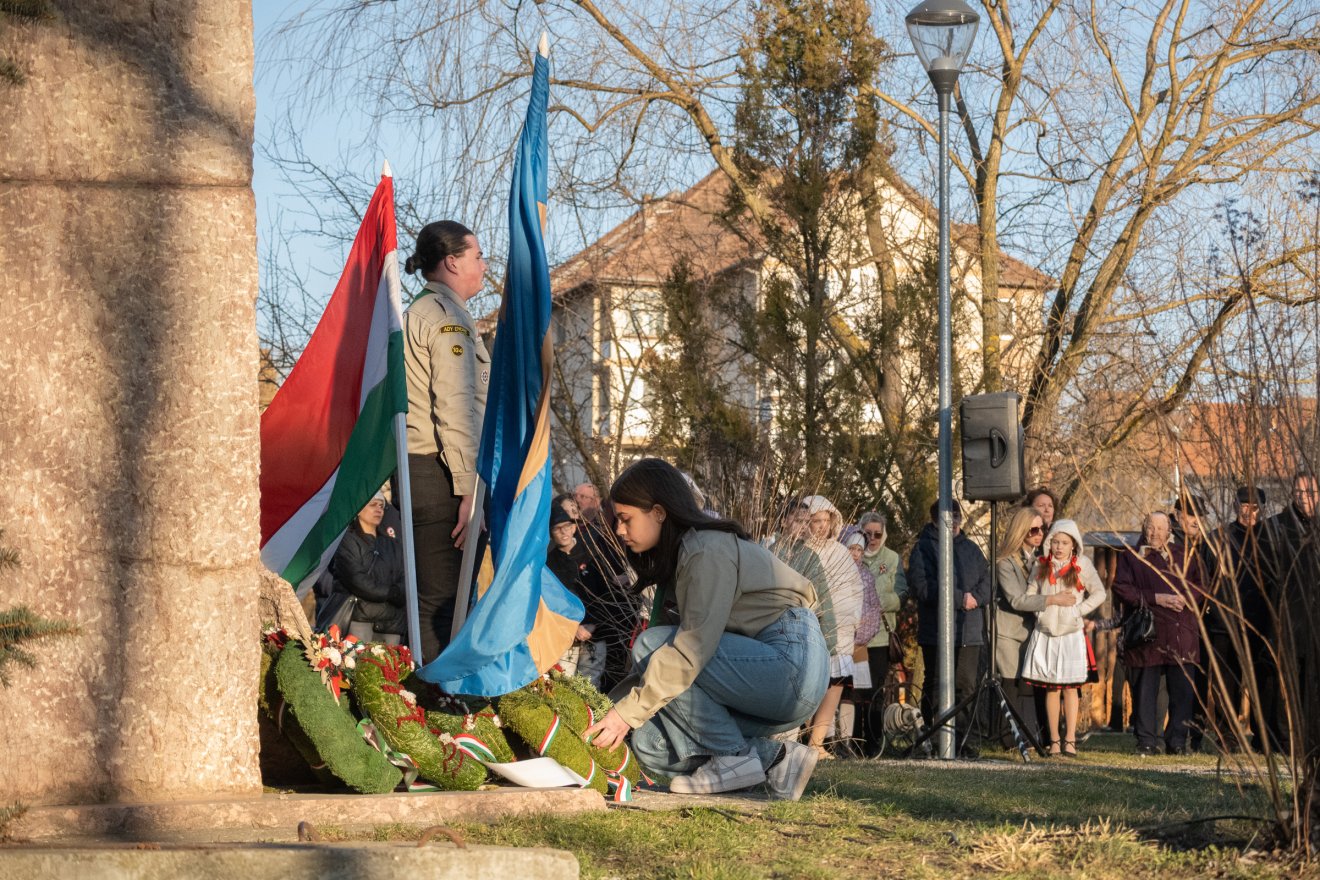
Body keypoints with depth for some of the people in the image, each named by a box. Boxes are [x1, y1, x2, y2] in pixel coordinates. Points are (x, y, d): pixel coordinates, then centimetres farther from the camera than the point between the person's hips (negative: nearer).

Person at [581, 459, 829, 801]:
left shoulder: (707, 551, -15)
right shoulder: (679, 555, 15)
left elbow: (693, 648, -24)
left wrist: (627, 712, -22)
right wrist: (615, 706, 5)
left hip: (792, 661, -9)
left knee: (652, 648, -19)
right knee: (651, 744, -5)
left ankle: (734, 757, -13)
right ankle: (771, 757, -2)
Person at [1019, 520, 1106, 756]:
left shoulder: (1082, 564, 0)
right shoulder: (1042, 566, 8)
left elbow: (1099, 593, -2)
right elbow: (1030, 593, 10)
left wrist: (1077, 610, -9)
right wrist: (1041, 609, -4)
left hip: (1071, 633, -2)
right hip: (1045, 633, 2)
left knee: (1070, 688, -1)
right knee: (1051, 689, 3)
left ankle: (1070, 740, -1)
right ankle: (1054, 741, 5)